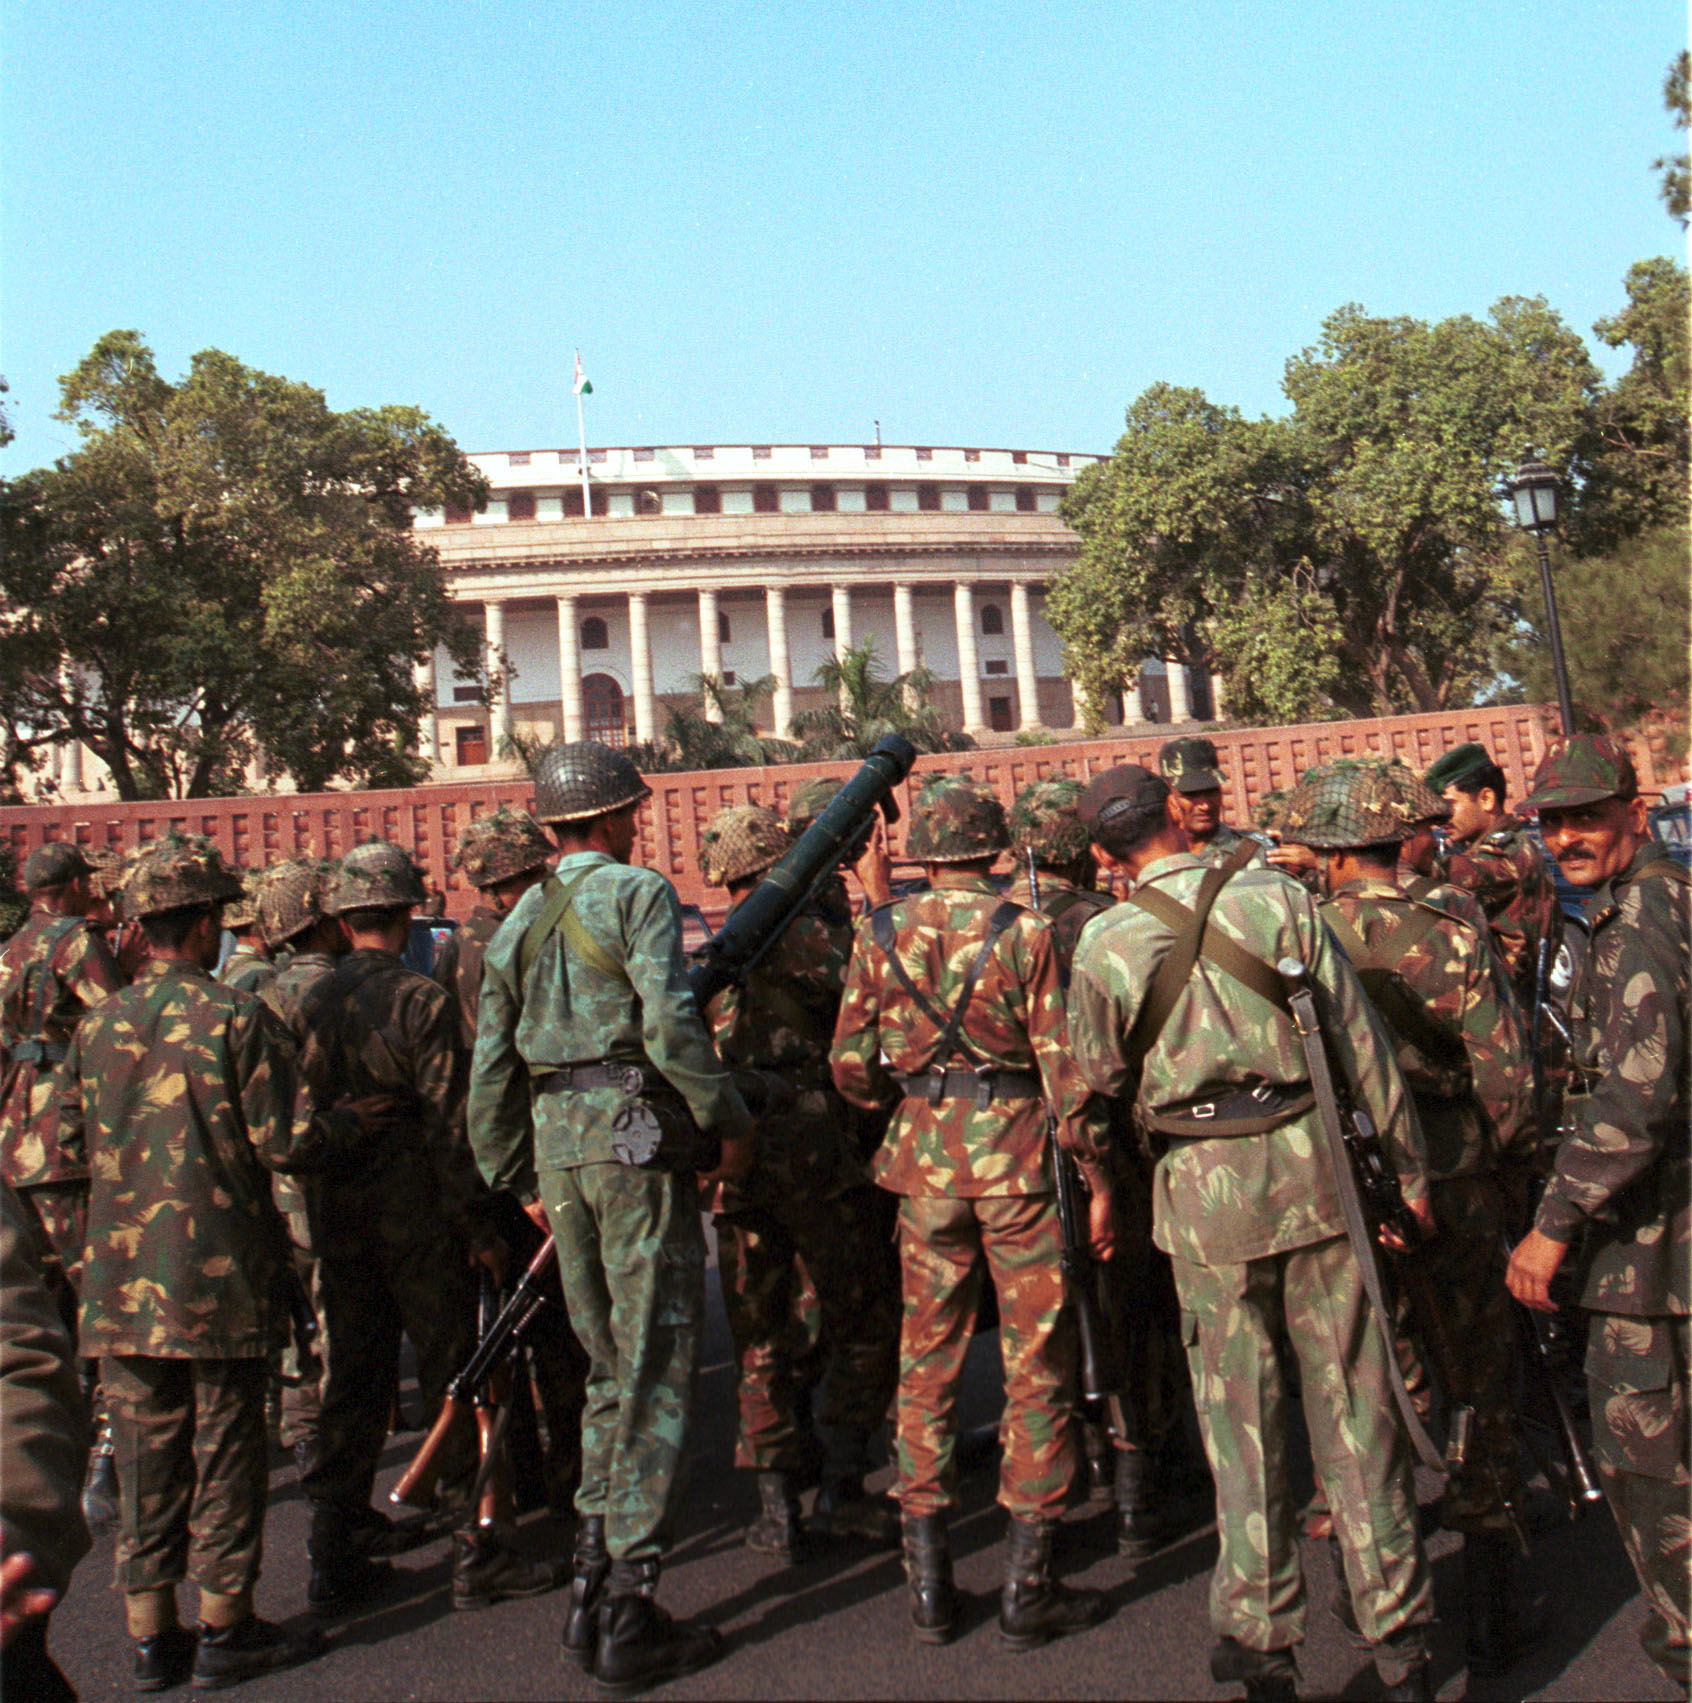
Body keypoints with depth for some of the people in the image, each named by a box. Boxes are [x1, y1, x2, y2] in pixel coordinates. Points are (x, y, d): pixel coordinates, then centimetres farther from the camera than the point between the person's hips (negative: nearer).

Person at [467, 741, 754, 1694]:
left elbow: (491, 1067, 15)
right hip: (636, 1139, -7)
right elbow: (671, 1026, -17)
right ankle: (631, 1614, 2)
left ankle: (593, 1590, 19)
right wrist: (731, 1122, -6)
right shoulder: (639, 893, -5)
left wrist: (521, 1180, 23)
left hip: (558, 1148, 7)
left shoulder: (521, 920, 15)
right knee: (657, 1376, 0)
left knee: (610, 1371, 17)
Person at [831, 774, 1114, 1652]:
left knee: (927, 1356, 13)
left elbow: (851, 1066, 2)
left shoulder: (880, 934, 2)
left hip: (924, 1153, 3)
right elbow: (1061, 1063, -9)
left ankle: (928, 1581, 18)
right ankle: (1028, 1586, 11)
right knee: (1036, 1360, 7)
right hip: (1017, 1151, -3)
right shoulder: (1025, 931, -7)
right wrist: (1095, 1174, -3)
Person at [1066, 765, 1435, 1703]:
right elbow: (1359, 1038, -3)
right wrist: (1406, 1165, 4)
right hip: (1310, 1165, 1)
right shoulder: (1276, 896, -4)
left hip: (1205, 1187, 0)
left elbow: (1102, 1083, 5)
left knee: (1240, 1415, 11)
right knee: (1352, 1400, 10)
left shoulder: (1104, 947, -5)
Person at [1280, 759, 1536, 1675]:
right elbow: (1505, 1073, -9)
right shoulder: (1453, 931, -11)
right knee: (1475, 1392, 11)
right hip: (1451, 1188, -1)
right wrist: (1508, 1154, 9)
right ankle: (1488, 1616, 18)